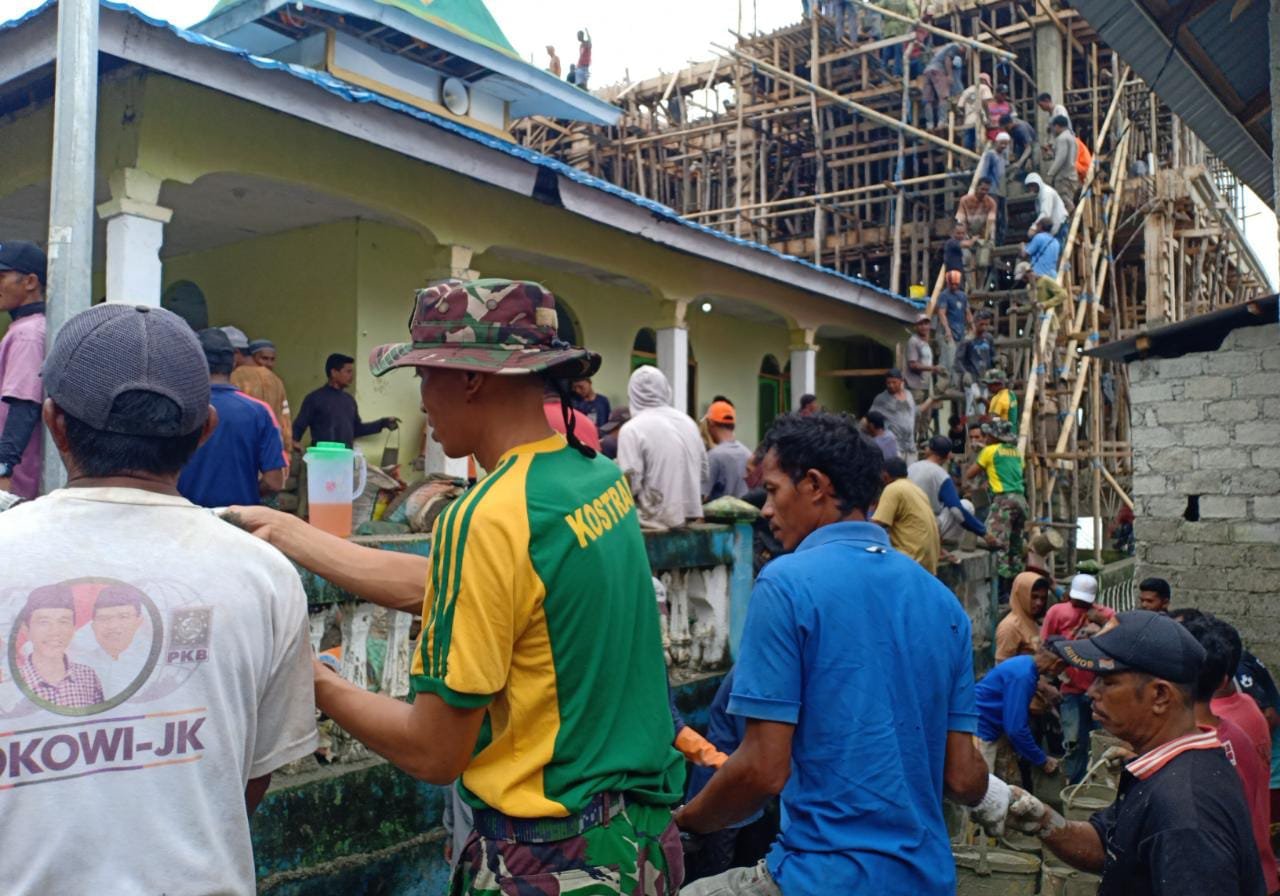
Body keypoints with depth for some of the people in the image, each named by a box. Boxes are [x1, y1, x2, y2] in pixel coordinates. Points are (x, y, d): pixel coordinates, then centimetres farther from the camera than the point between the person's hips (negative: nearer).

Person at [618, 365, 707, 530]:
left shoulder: (632, 429, -11)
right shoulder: (688, 421, 8)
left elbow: (630, 484, -15)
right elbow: (703, 473, 13)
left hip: (657, 520, -6)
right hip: (691, 516, 6)